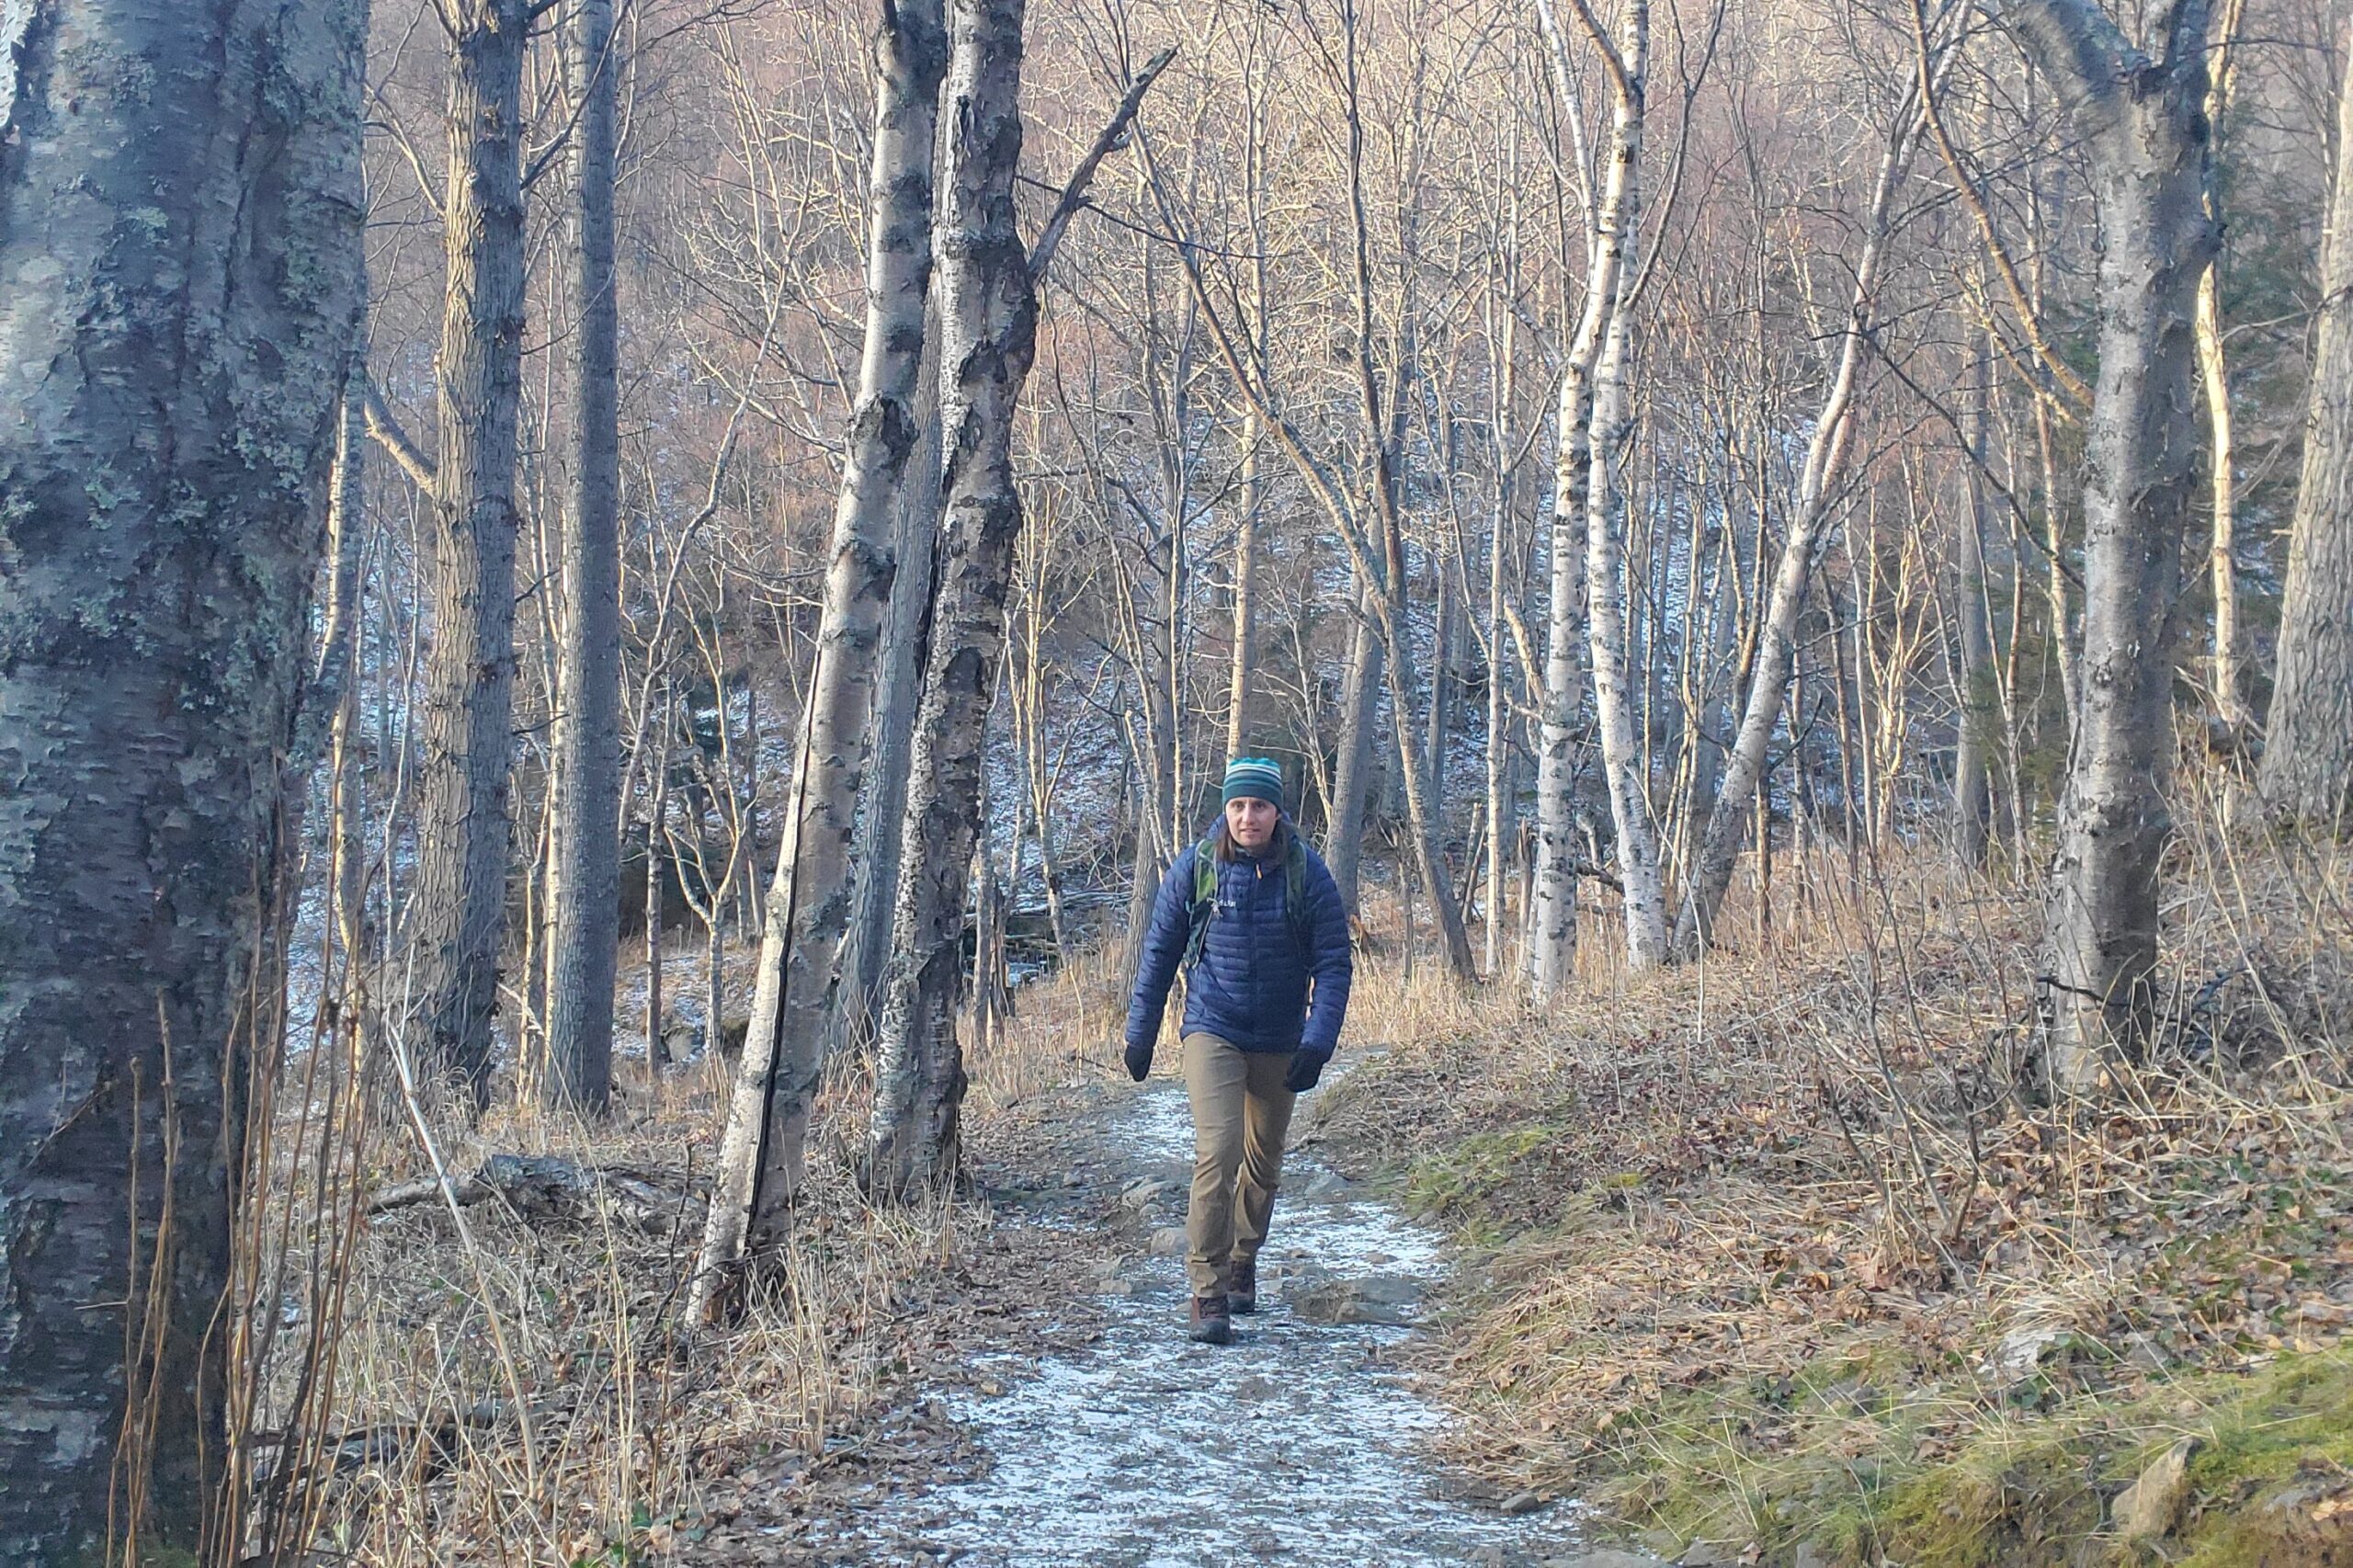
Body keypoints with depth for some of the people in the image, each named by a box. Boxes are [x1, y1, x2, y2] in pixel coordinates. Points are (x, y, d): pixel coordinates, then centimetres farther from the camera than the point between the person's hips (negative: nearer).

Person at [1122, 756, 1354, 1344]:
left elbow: (1333, 962, -5)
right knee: (1217, 1152, -17)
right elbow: (1159, 955, 4)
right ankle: (1208, 1293, -14)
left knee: (1263, 1159, 16)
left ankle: (1243, 1264, 39)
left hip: (1280, 1043, 2)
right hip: (1212, 1031, -2)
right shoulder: (1193, 869, -7)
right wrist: (1140, 1035, 6)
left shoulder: (1307, 873, -7)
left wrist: (1318, 1041, -15)